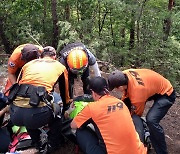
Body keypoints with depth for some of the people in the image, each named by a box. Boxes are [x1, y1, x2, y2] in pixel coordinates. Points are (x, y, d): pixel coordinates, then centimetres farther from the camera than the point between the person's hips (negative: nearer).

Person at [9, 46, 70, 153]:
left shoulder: (28, 64, 25)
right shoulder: (60, 67, 19)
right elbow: (65, 92, 30)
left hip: (15, 114, 3)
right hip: (37, 115, -3)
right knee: (56, 109, 29)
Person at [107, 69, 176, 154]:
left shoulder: (136, 93, -37)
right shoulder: (124, 75, -19)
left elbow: (136, 113, -18)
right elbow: (126, 95, 3)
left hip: (166, 93, -9)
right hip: (153, 87, 9)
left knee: (151, 120, -28)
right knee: (126, 102, 8)